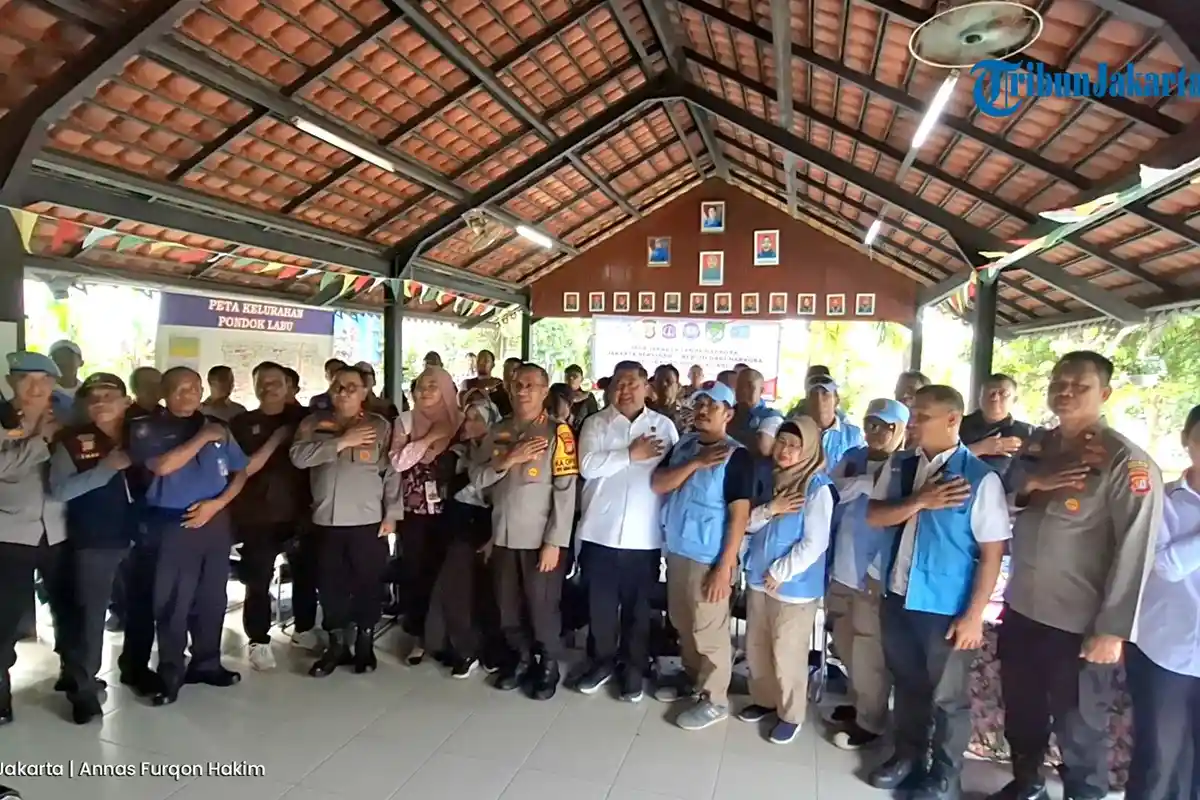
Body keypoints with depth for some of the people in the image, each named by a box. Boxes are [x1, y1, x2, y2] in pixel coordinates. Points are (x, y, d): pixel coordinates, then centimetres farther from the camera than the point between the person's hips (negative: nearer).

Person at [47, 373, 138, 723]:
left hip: (138, 536, 2)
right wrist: (106, 467, -18)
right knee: (89, 614, 2)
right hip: (92, 541, -2)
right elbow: (60, 490, -12)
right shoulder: (73, 440, -2)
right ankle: (82, 687, 15)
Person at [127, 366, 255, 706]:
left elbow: (241, 471, 8)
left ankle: (206, 663, 25)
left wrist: (217, 503, -6)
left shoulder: (217, 426, 9)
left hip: (215, 521, 4)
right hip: (172, 523, -3)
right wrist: (202, 438, -12)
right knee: (172, 602, 0)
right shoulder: (148, 428, 0)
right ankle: (170, 673, 12)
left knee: (212, 598, 11)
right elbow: (162, 465, -18)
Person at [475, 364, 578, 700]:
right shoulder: (499, 432, 8)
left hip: (539, 539, -4)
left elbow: (566, 491, -12)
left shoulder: (557, 432, -8)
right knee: (508, 607, 14)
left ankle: (548, 666, 27)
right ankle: (520, 658, 35)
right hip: (503, 536, 5)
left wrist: (554, 542, -16)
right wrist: (507, 461, -14)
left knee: (542, 607, 7)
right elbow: (479, 480, 3)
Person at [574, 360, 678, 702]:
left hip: (645, 536, 0)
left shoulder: (664, 426, 5)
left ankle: (633, 667, 27)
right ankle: (601, 661, 30)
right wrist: (632, 454, -14)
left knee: (638, 606, 11)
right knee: (600, 604, 11)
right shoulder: (596, 424, 3)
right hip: (601, 531, 0)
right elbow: (588, 466, -12)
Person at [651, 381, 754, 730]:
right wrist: (695, 464, -16)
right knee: (683, 623, 19)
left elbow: (740, 514, -14)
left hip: (708, 557, -6)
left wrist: (725, 565, -17)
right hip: (676, 550, 6)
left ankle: (715, 699, 19)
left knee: (708, 630, 4)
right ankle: (691, 677, 39)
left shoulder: (736, 455, -12)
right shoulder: (684, 444, 7)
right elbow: (657, 484, -3)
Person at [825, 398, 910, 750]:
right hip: (842, 569, 6)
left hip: (875, 574, -6)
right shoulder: (852, 458, 10)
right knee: (846, 646, 18)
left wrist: (881, 567, -18)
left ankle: (869, 721, 21)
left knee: (869, 653, 4)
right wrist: (868, 481, -13)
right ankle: (856, 703, 37)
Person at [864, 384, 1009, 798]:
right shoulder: (899, 465, 2)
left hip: (945, 606, -4)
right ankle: (908, 755, 43)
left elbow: (992, 553, -12)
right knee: (907, 683, 21)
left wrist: (973, 615, -14)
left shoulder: (980, 477, -14)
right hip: (898, 597, 5)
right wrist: (919, 502, -17)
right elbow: (873, 516, -2)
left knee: (947, 695, 14)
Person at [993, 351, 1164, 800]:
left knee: (1078, 730, 11)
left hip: (1078, 624, -6)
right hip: (1020, 609, 6)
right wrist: (1028, 486, -11)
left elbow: (1134, 553, -17)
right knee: (1021, 712, 22)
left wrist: (1112, 629, -18)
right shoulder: (1035, 446, 5)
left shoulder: (1125, 461, -14)